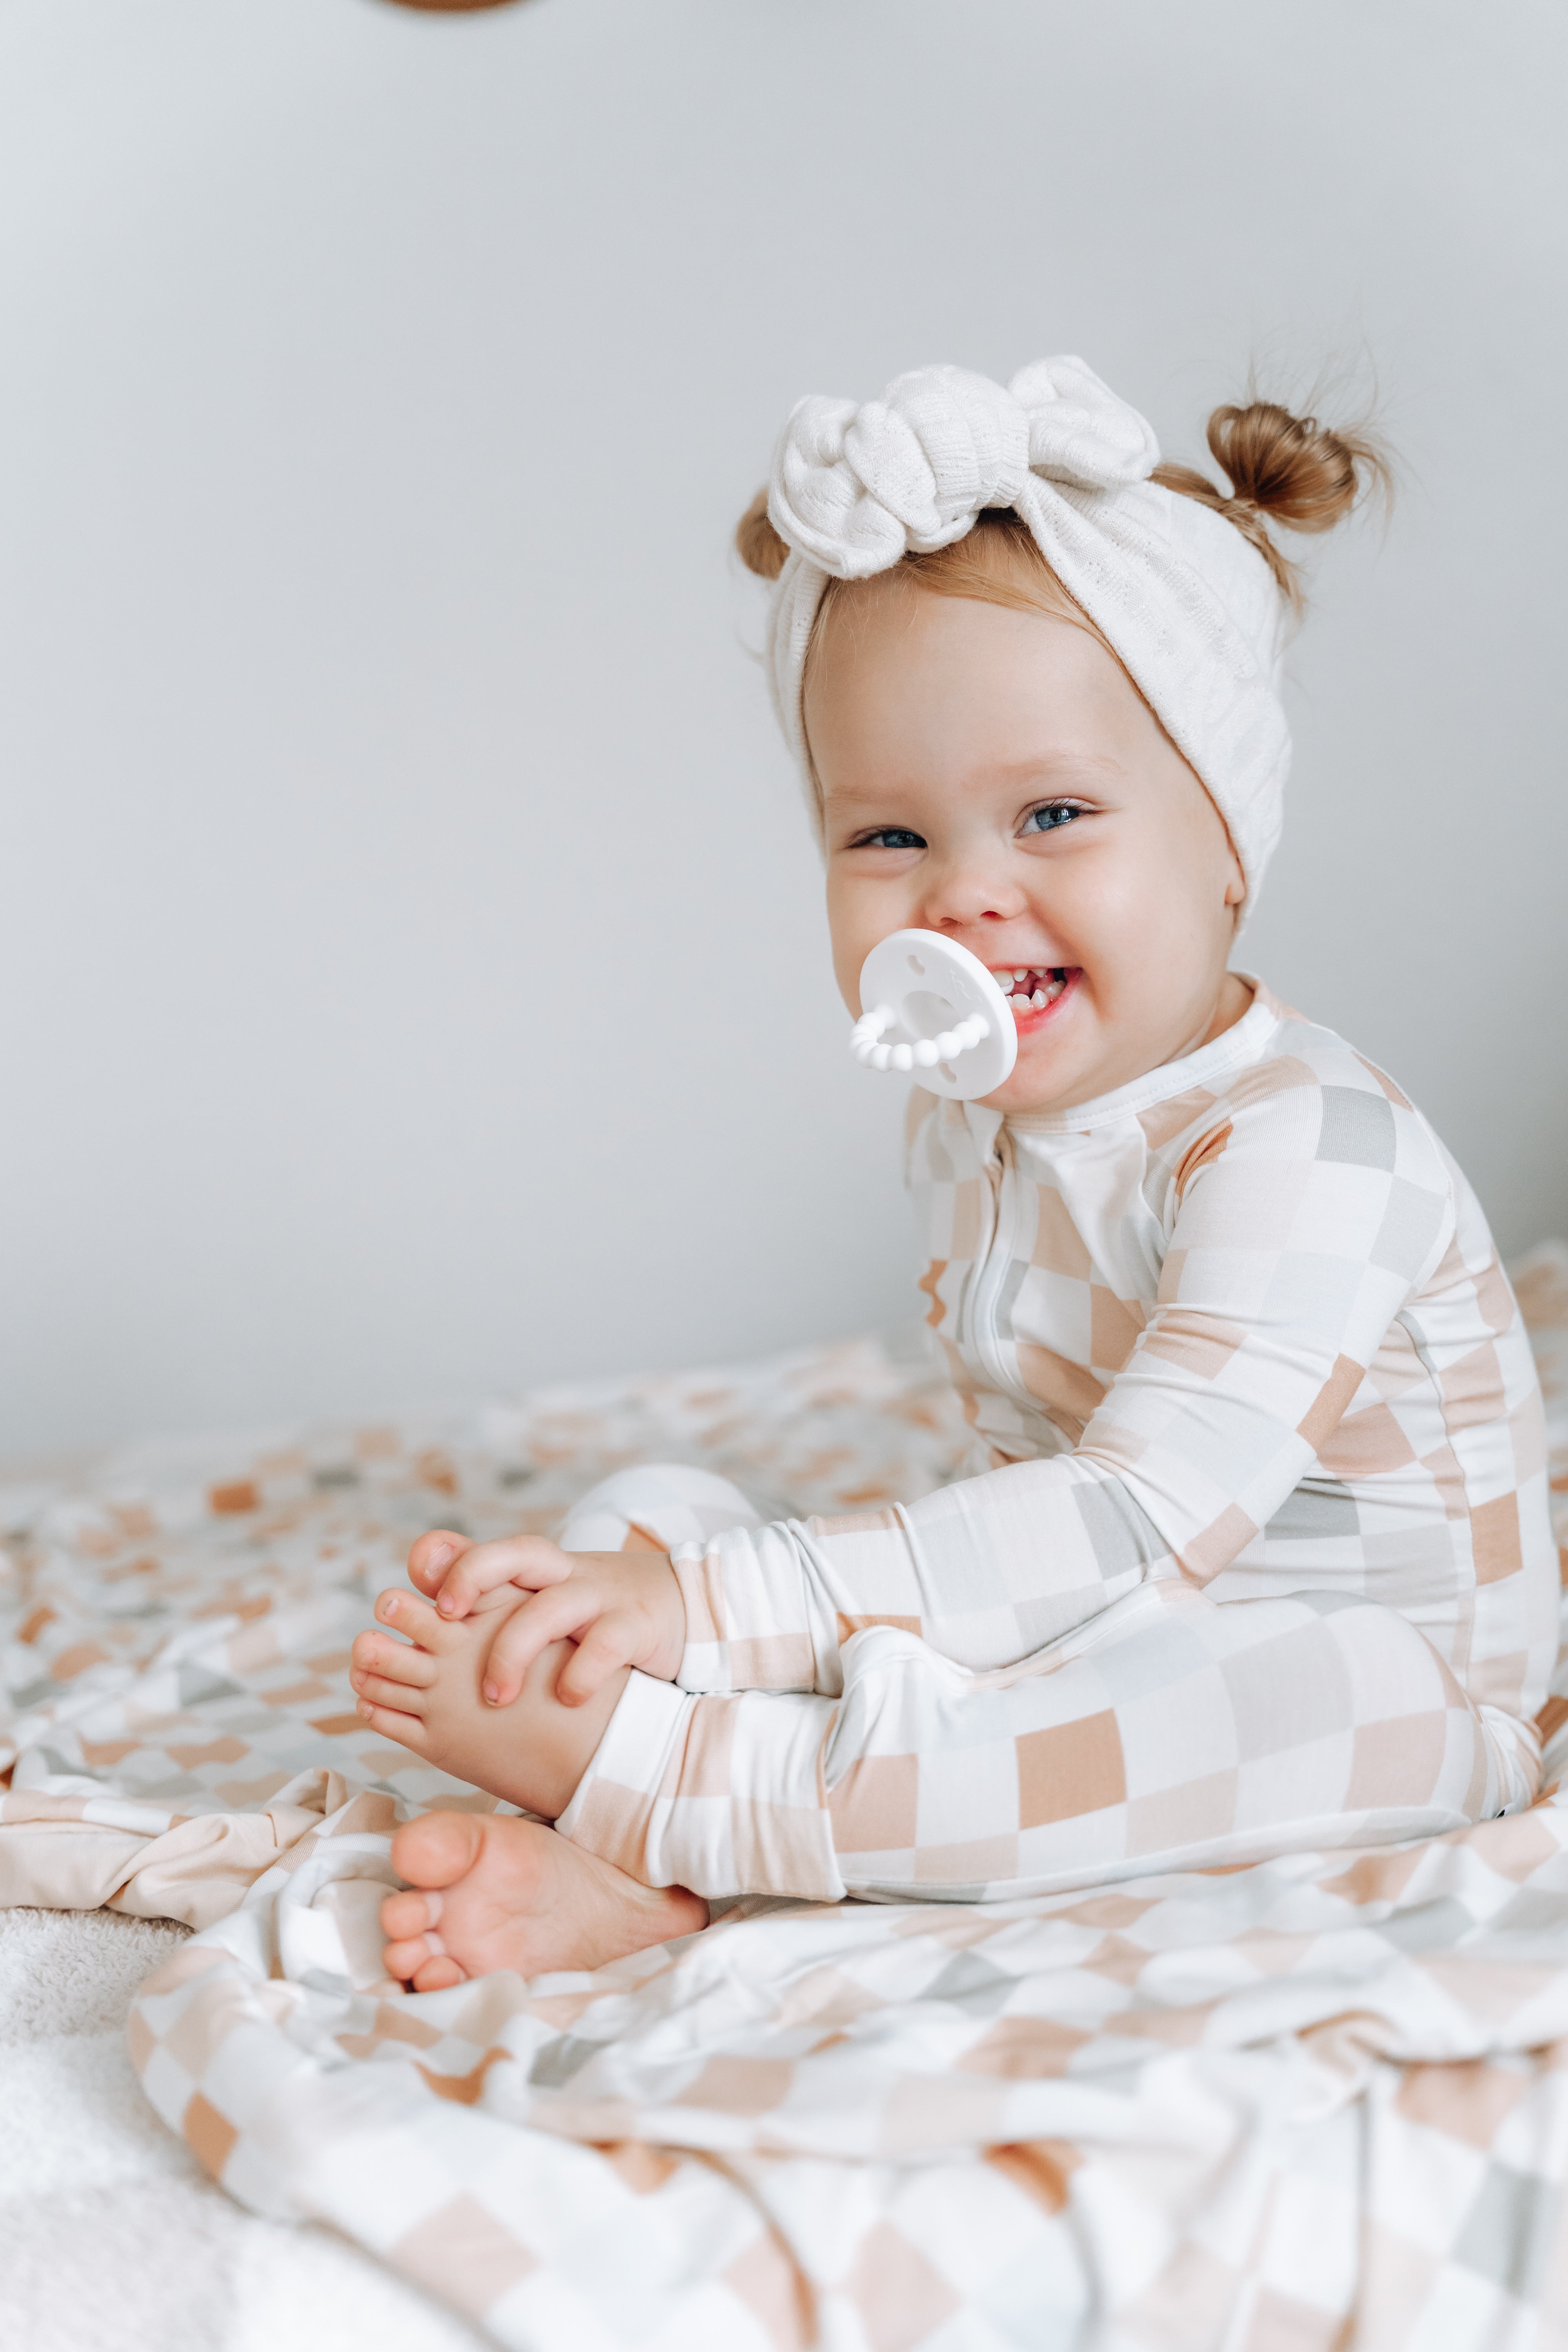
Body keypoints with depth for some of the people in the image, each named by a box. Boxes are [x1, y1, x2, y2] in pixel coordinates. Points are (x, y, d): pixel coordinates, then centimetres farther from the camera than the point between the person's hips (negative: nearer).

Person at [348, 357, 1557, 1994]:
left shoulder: (1302, 1148, -24)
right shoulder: (966, 1138, 4)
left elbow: (1143, 1526, -34)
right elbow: (1038, 1476, 9)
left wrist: (719, 1605, -41)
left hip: (1368, 1700, -7)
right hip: (1084, 1651, 7)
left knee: (1194, 1690, -41)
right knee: (646, 1514, -4)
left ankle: (654, 1773, -36)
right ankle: (641, 1876, -29)